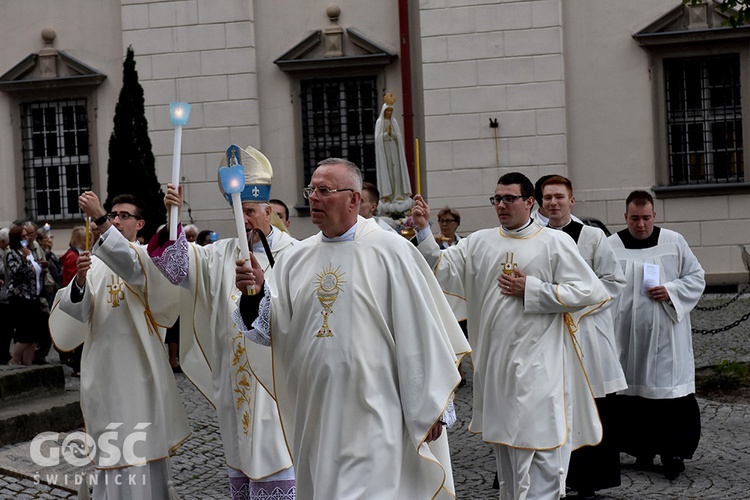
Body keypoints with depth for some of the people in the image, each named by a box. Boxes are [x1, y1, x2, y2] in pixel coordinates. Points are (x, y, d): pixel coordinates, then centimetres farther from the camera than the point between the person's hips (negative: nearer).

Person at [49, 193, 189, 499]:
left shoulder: (146, 257, 1)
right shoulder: (95, 262, 9)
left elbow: (132, 267, -25)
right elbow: (76, 312, -1)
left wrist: (99, 218, -32)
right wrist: (79, 280, -21)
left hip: (139, 366, -2)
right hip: (103, 367, 3)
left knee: (144, 447, 1)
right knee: (110, 449, 5)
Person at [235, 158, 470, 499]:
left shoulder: (390, 251, -7)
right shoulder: (295, 259, 8)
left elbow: (421, 333, -8)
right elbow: (273, 329, 5)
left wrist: (431, 407, -8)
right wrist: (256, 294, -15)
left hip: (373, 415, -5)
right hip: (314, 416, 6)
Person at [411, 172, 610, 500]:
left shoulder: (555, 242, -3)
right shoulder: (478, 242, 8)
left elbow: (587, 291, -7)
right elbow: (441, 269, 1)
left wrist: (530, 289, -11)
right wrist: (423, 230, -11)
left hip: (539, 364, -4)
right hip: (494, 360, 5)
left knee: (541, 446, -5)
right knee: (504, 439, 16)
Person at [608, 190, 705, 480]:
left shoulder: (674, 242, 3)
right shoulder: (611, 246, 2)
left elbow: (696, 278, 7)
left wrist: (671, 291, -11)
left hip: (666, 336, -1)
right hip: (628, 335, 1)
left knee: (671, 391, -5)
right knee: (633, 392, 5)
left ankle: (673, 451, 4)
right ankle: (643, 449, 20)